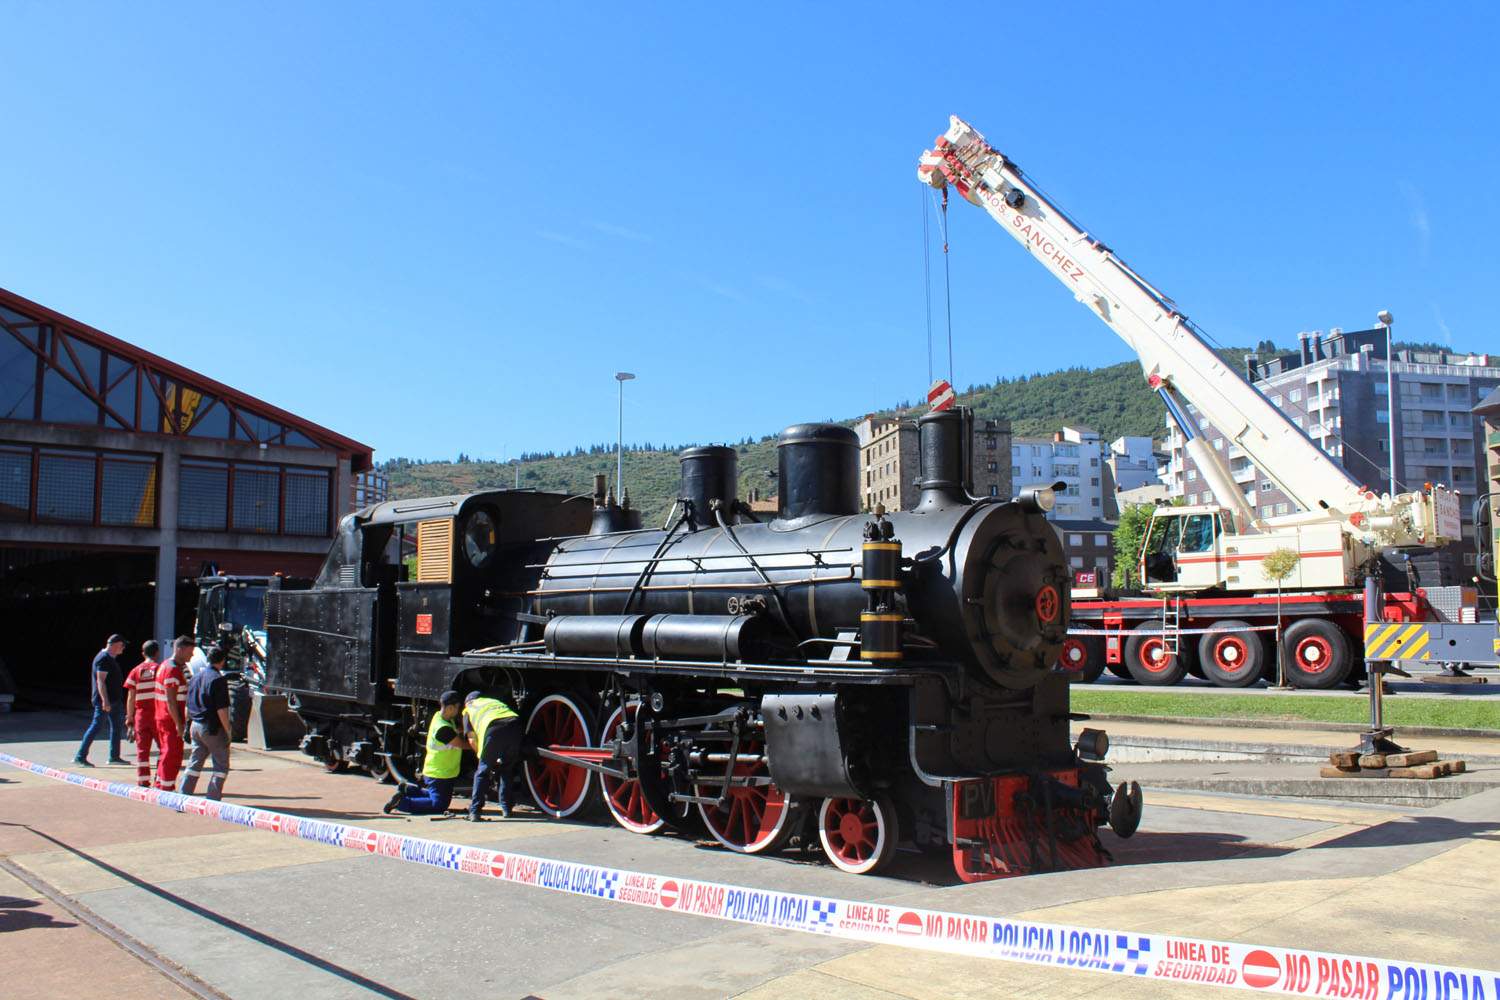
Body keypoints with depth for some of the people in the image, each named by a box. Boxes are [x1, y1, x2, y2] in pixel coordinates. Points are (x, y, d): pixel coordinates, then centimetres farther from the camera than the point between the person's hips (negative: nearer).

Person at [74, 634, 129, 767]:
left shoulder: (110, 658, 14)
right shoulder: (104, 659, -17)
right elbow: (100, 681, -23)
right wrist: (105, 700, -28)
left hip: (114, 700, 10)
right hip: (105, 701, -10)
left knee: (117, 727, 12)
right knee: (96, 727, -6)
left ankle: (114, 757, 18)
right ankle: (80, 757, -1)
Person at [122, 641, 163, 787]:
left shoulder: (136, 671, 5)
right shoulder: (161, 668, -2)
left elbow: (130, 698, 3)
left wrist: (129, 719, 8)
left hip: (141, 715, 2)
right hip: (158, 714, -2)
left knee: (142, 750, 7)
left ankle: (143, 781, 6)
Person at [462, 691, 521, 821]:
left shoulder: (468, 709, 29)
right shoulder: (495, 701, 41)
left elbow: (472, 740, 21)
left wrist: (481, 754, 34)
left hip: (494, 729, -4)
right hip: (514, 724, 4)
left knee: (482, 771, 10)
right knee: (508, 770, 22)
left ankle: (475, 812, 5)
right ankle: (507, 808, 23)